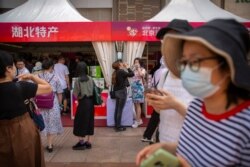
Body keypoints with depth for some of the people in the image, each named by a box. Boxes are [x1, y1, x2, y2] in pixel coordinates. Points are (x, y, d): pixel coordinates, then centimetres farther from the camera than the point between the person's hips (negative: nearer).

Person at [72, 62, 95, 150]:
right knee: (89, 121, 12)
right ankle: (88, 142, 19)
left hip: (83, 102, -5)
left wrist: (78, 97, 8)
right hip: (90, 102, 5)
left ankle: (81, 142, 11)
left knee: (80, 122, 7)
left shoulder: (78, 80, -12)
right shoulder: (91, 79, 2)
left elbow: (76, 94, -11)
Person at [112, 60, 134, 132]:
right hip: (122, 92, -9)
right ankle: (118, 127, 3)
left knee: (117, 109, 12)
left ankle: (116, 125, 21)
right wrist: (127, 67, -5)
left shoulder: (115, 72, 9)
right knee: (120, 110, -3)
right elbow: (132, 74, -19)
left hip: (117, 92, 9)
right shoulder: (121, 71, -17)